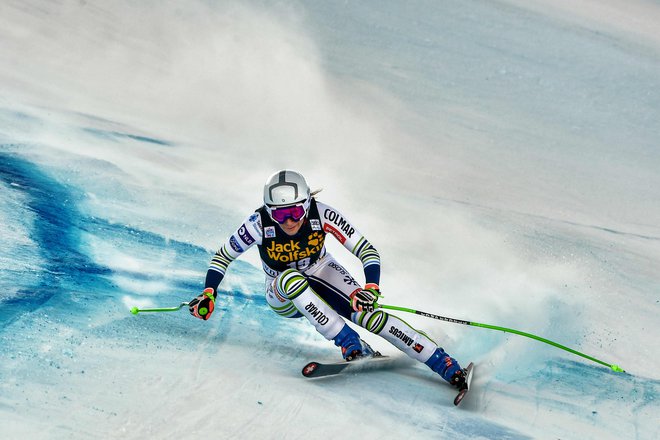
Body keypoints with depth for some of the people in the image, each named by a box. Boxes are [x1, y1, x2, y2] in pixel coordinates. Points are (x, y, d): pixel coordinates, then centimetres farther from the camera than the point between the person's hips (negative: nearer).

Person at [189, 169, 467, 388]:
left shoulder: (322, 215, -27)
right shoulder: (259, 224, -27)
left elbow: (366, 251, -24)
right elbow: (223, 256, -12)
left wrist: (371, 288, -40)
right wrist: (208, 294, -24)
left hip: (321, 274, 0)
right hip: (284, 297, 0)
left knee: (369, 314, -23)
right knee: (290, 278, -37)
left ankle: (448, 367, -23)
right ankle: (352, 346, -29)